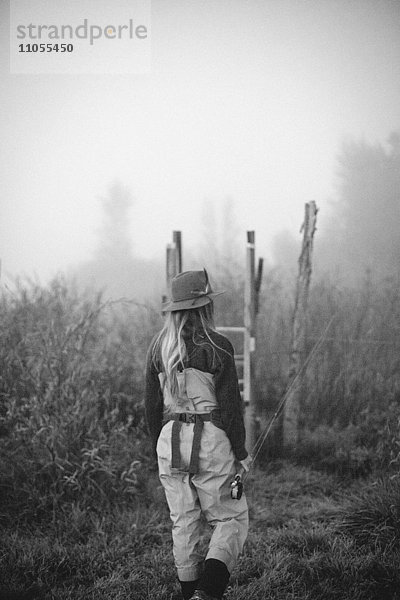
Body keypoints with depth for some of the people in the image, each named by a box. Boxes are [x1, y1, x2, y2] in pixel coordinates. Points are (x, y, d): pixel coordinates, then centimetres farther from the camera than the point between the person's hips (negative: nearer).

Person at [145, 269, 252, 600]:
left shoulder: (159, 346, 6)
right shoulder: (216, 346, -10)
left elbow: (152, 404, 10)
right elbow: (230, 404, -10)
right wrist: (241, 453, -2)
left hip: (170, 439, 5)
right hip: (211, 439, -5)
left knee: (184, 523, 14)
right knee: (231, 519, 4)